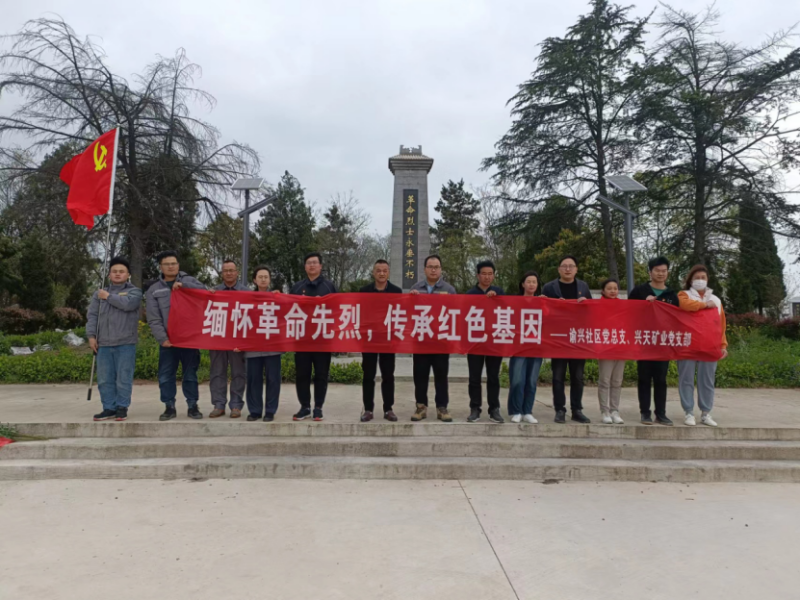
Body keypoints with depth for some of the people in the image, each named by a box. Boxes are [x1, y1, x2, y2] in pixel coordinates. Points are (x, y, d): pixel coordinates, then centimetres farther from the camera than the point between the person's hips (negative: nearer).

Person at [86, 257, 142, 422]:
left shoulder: (134, 291, 5)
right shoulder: (99, 293, 18)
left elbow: (128, 304, -17)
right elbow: (92, 315, 12)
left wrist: (109, 296, -4)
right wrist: (91, 336, 0)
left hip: (125, 343, -4)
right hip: (104, 343, 4)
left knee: (123, 378, -3)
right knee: (104, 379, 5)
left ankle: (122, 408, 7)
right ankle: (109, 408, 13)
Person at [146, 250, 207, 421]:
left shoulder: (188, 280, 7)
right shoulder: (154, 290, 7)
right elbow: (154, 319, 0)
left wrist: (183, 285, -17)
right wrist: (162, 338, -11)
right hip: (168, 340, 1)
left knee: (190, 374, 6)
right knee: (166, 375, 4)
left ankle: (192, 406, 15)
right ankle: (169, 407, 15)